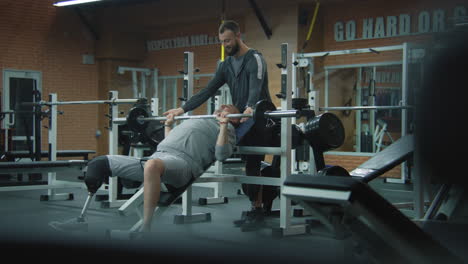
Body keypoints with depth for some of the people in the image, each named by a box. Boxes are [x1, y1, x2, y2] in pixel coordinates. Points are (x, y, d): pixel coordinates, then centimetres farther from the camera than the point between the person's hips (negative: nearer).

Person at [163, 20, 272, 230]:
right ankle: (256, 208, 13)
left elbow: (256, 88, -30)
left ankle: (257, 210, -3)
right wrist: (183, 109, -3)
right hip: (241, 122, 8)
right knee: (249, 167, 7)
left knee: (252, 166, -10)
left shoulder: (255, 59, -13)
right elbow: (208, 91, 7)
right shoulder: (226, 65, 11)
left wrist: (250, 108, -50)